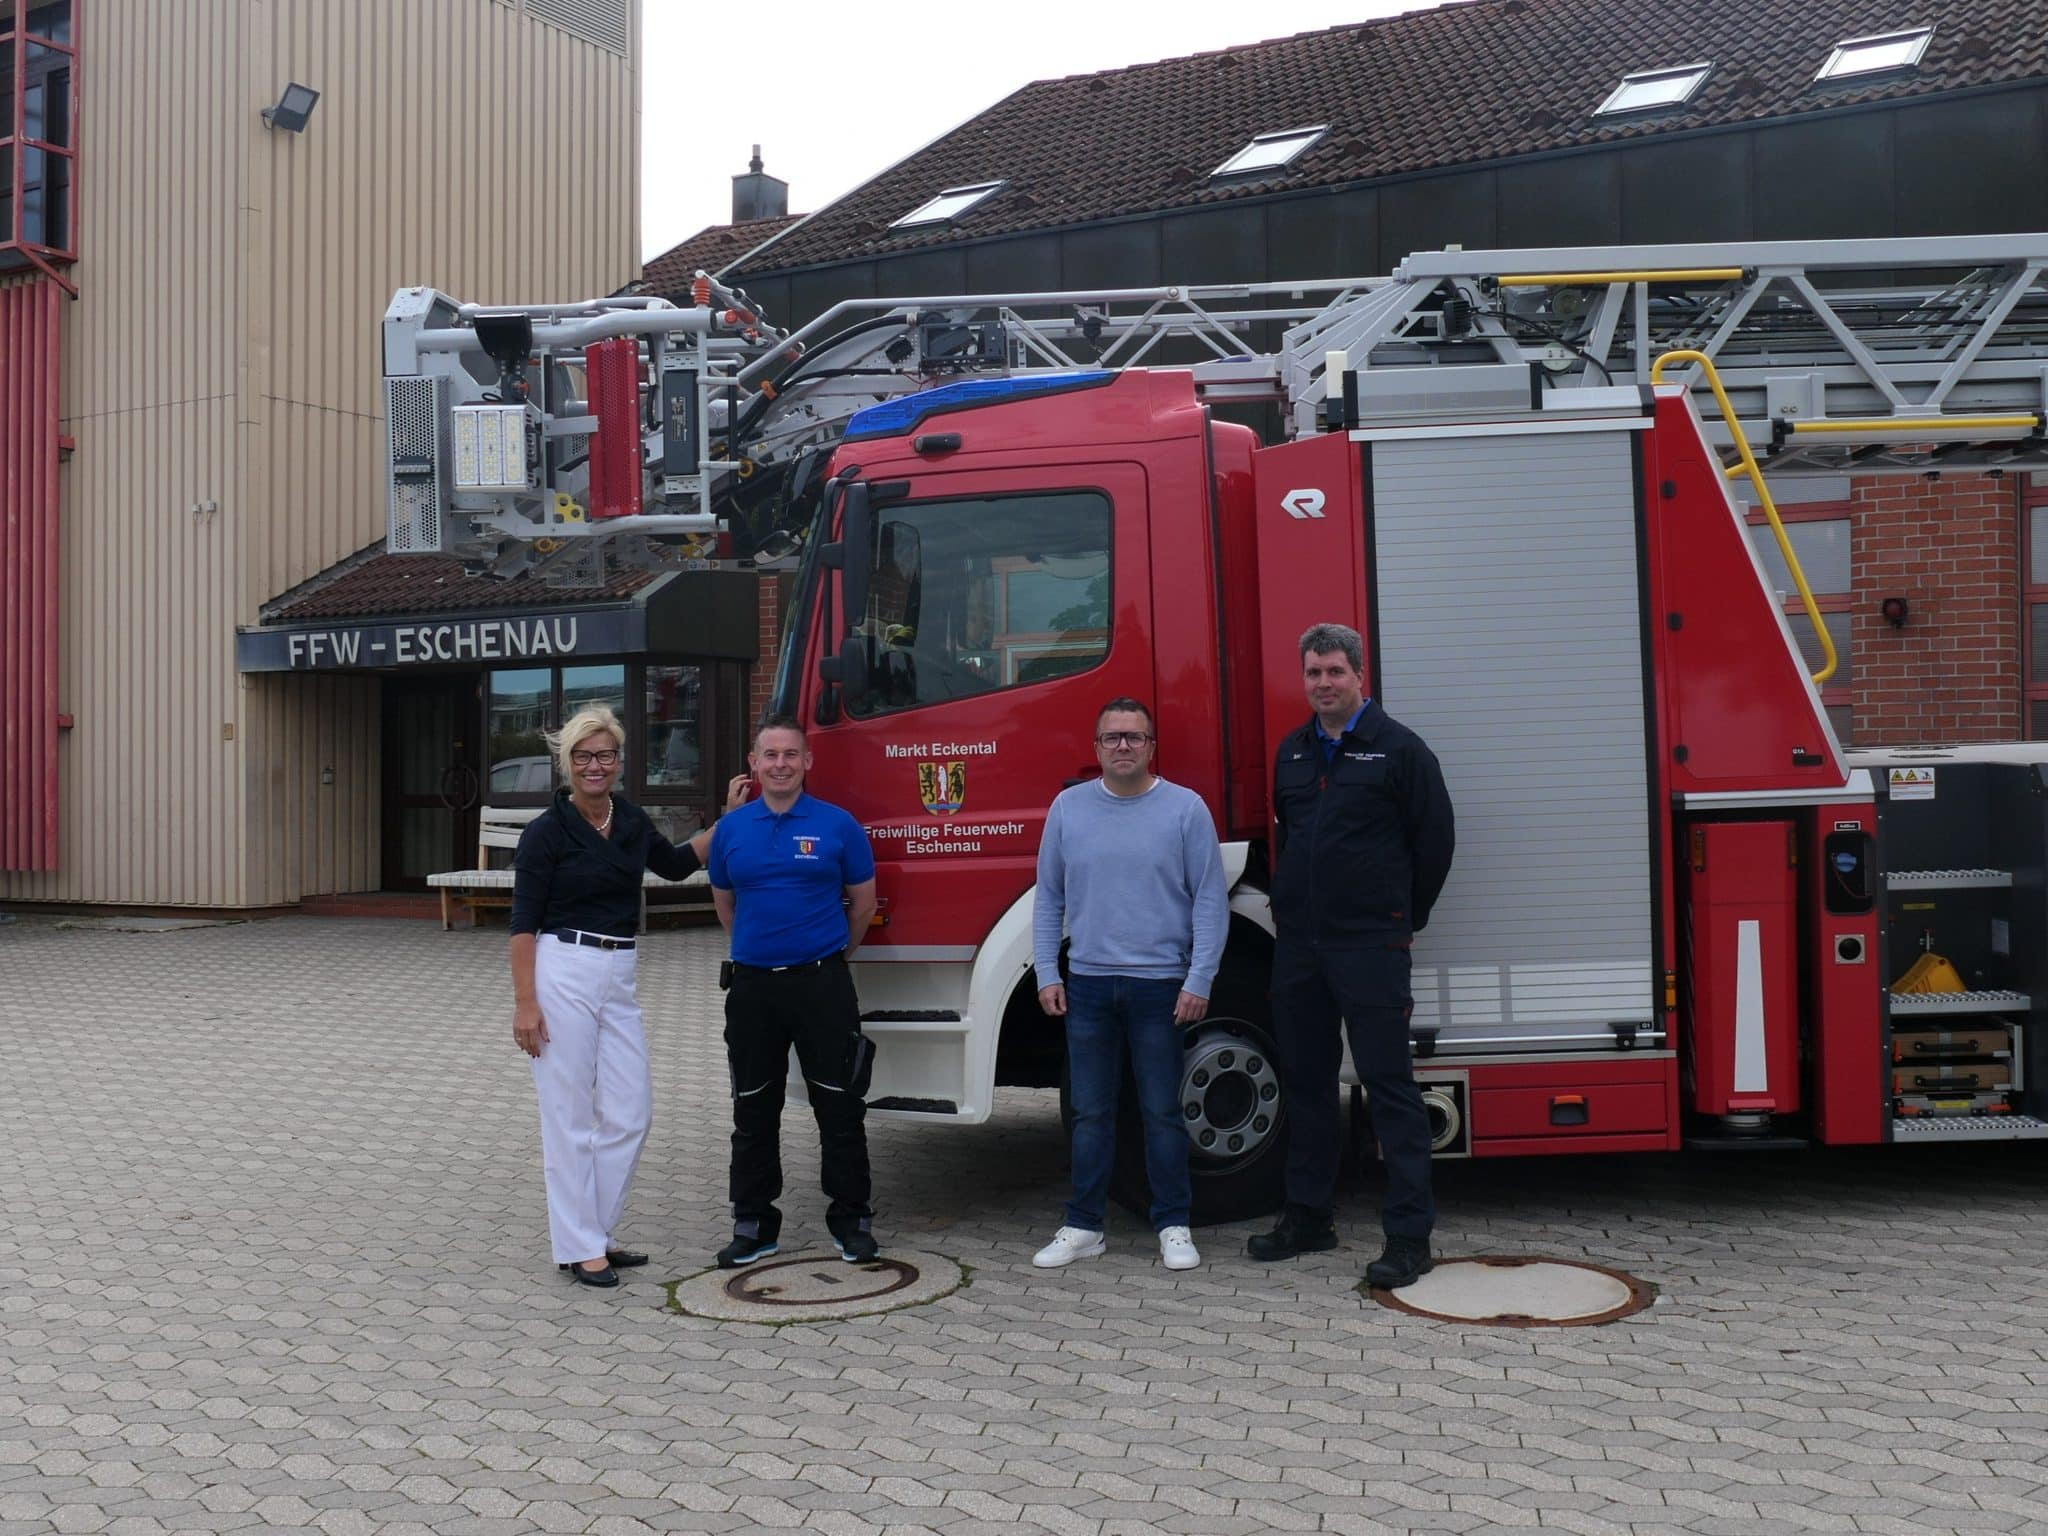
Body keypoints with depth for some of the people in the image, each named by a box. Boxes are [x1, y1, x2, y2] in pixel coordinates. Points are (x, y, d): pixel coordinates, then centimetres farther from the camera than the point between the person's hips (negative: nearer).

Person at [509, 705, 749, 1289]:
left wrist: (730, 818, 20)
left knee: (630, 1114, 8)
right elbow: (524, 923, -10)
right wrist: (525, 1002, -16)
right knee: (570, 1118, 0)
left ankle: (598, 1234, 23)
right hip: (562, 973, -6)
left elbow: (677, 864, 26)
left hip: (619, 980, 7)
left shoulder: (631, 820, 9)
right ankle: (578, 1248, 11)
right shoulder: (547, 831, -8)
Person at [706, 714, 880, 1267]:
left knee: (839, 1107, 2)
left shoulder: (837, 825, -3)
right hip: (753, 986, 3)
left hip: (822, 983, -2)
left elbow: (863, 901, 7)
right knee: (754, 1112, 10)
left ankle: (852, 1220, 12)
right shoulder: (732, 829, 5)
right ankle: (753, 1223, 20)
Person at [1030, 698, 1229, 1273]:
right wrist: (1047, 975, 3)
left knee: (1162, 1112, 5)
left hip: (1160, 986, -2)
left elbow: (1210, 900, -2)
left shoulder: (1186, 808, -2)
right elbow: (1049, 898, 9)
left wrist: (1199, 982, -8)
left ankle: (1173, 1226, 16)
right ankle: (1083, 1226, 17)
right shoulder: (1068, 808, 5)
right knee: (1091, 1113, 9)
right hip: (1088, 984, 2)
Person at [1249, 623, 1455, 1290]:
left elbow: (1435, 840, -1)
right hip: (1298, 946, 6)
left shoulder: (1399, 748, -4)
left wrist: (1403, 919, 4)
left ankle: (1409, 1238, 0)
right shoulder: (1292, 752, 13)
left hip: (1370, 946, -6)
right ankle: (1308, 1217, 24)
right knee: (1306, 1081, 12)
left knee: (1389, 1085, -4)